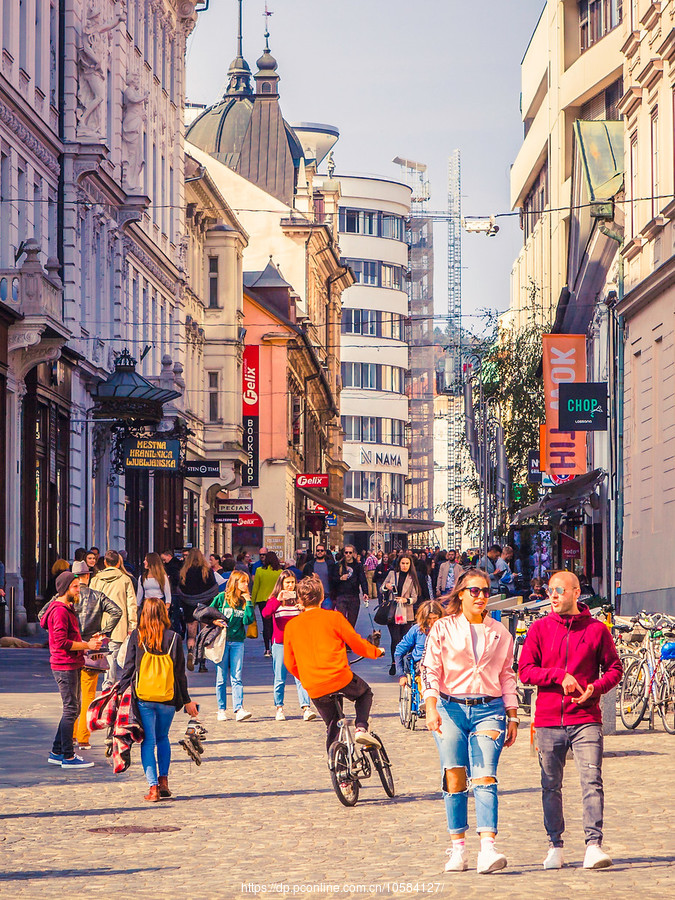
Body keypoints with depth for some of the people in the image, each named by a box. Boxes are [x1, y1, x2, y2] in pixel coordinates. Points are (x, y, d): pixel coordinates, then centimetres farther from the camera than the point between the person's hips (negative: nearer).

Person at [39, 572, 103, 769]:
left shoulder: (67, 609, 18)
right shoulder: (59, 611, -16)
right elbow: (61, 642, -22)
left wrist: (88, 641, 12)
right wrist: (87, 645, -17)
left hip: (72, 666, 11)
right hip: (65, 666, -11)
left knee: (73, 709, 15)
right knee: (71, 710, -8)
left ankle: (57, 752, 21)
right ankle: (68, 757, -4)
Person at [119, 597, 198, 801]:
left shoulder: (136, 636, -2)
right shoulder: (173, 638, -1)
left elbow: (128, 668, -1)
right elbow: (180, 672, 3)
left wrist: (121, 692, 9)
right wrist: (186, 701, 12)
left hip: (143, 698, -1)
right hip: (167, 698, 1)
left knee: (148, 742, 3)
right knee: (163, 738, 21)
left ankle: (153, 787, -4)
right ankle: (164, 781, 19)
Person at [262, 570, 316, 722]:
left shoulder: (299, 599, 9)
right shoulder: (274, 600, 4)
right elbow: (265, 613, -15)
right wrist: (278, 600, -27)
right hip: (280, 643, -1)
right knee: (280, 678, 3)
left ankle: (306, 707, -15)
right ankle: (279, 708, 13)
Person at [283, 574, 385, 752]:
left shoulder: (291, 626, 7)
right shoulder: (333, 617, -1)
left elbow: (290, 663, 13)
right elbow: (356, 643, 4)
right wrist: (377, 651, 23)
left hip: (314, 689, 3)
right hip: (340, 678, -3)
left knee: (332, 726, 21)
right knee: (365, 693, 28)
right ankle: (361, 728, 4)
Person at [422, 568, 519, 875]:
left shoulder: (500, 633, 15)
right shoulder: (443, 628, 7)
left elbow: (508, 676, 19)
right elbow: (429, 670, 0)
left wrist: (512, 717, 13)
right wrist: (431, 707, -14)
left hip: (489, 710, 0)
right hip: (451, 709, 0)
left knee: (484, 777, -14)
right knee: (454, 777, -6)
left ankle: (487, 849, -24)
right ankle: (457, 849, 1)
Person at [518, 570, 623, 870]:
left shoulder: (596, 629, 4)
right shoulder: (540, 628, 6)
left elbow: (614, 668, 9)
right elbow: (524, 670, 2)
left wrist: (595, 688, -10)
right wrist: (560, 676, -12)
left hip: (586, 719, -1)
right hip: (549, 720, 1)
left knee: (592, 781, -11)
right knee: (550, 786, 6)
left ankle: (594, 845, -11)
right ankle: (555, 846, 16)